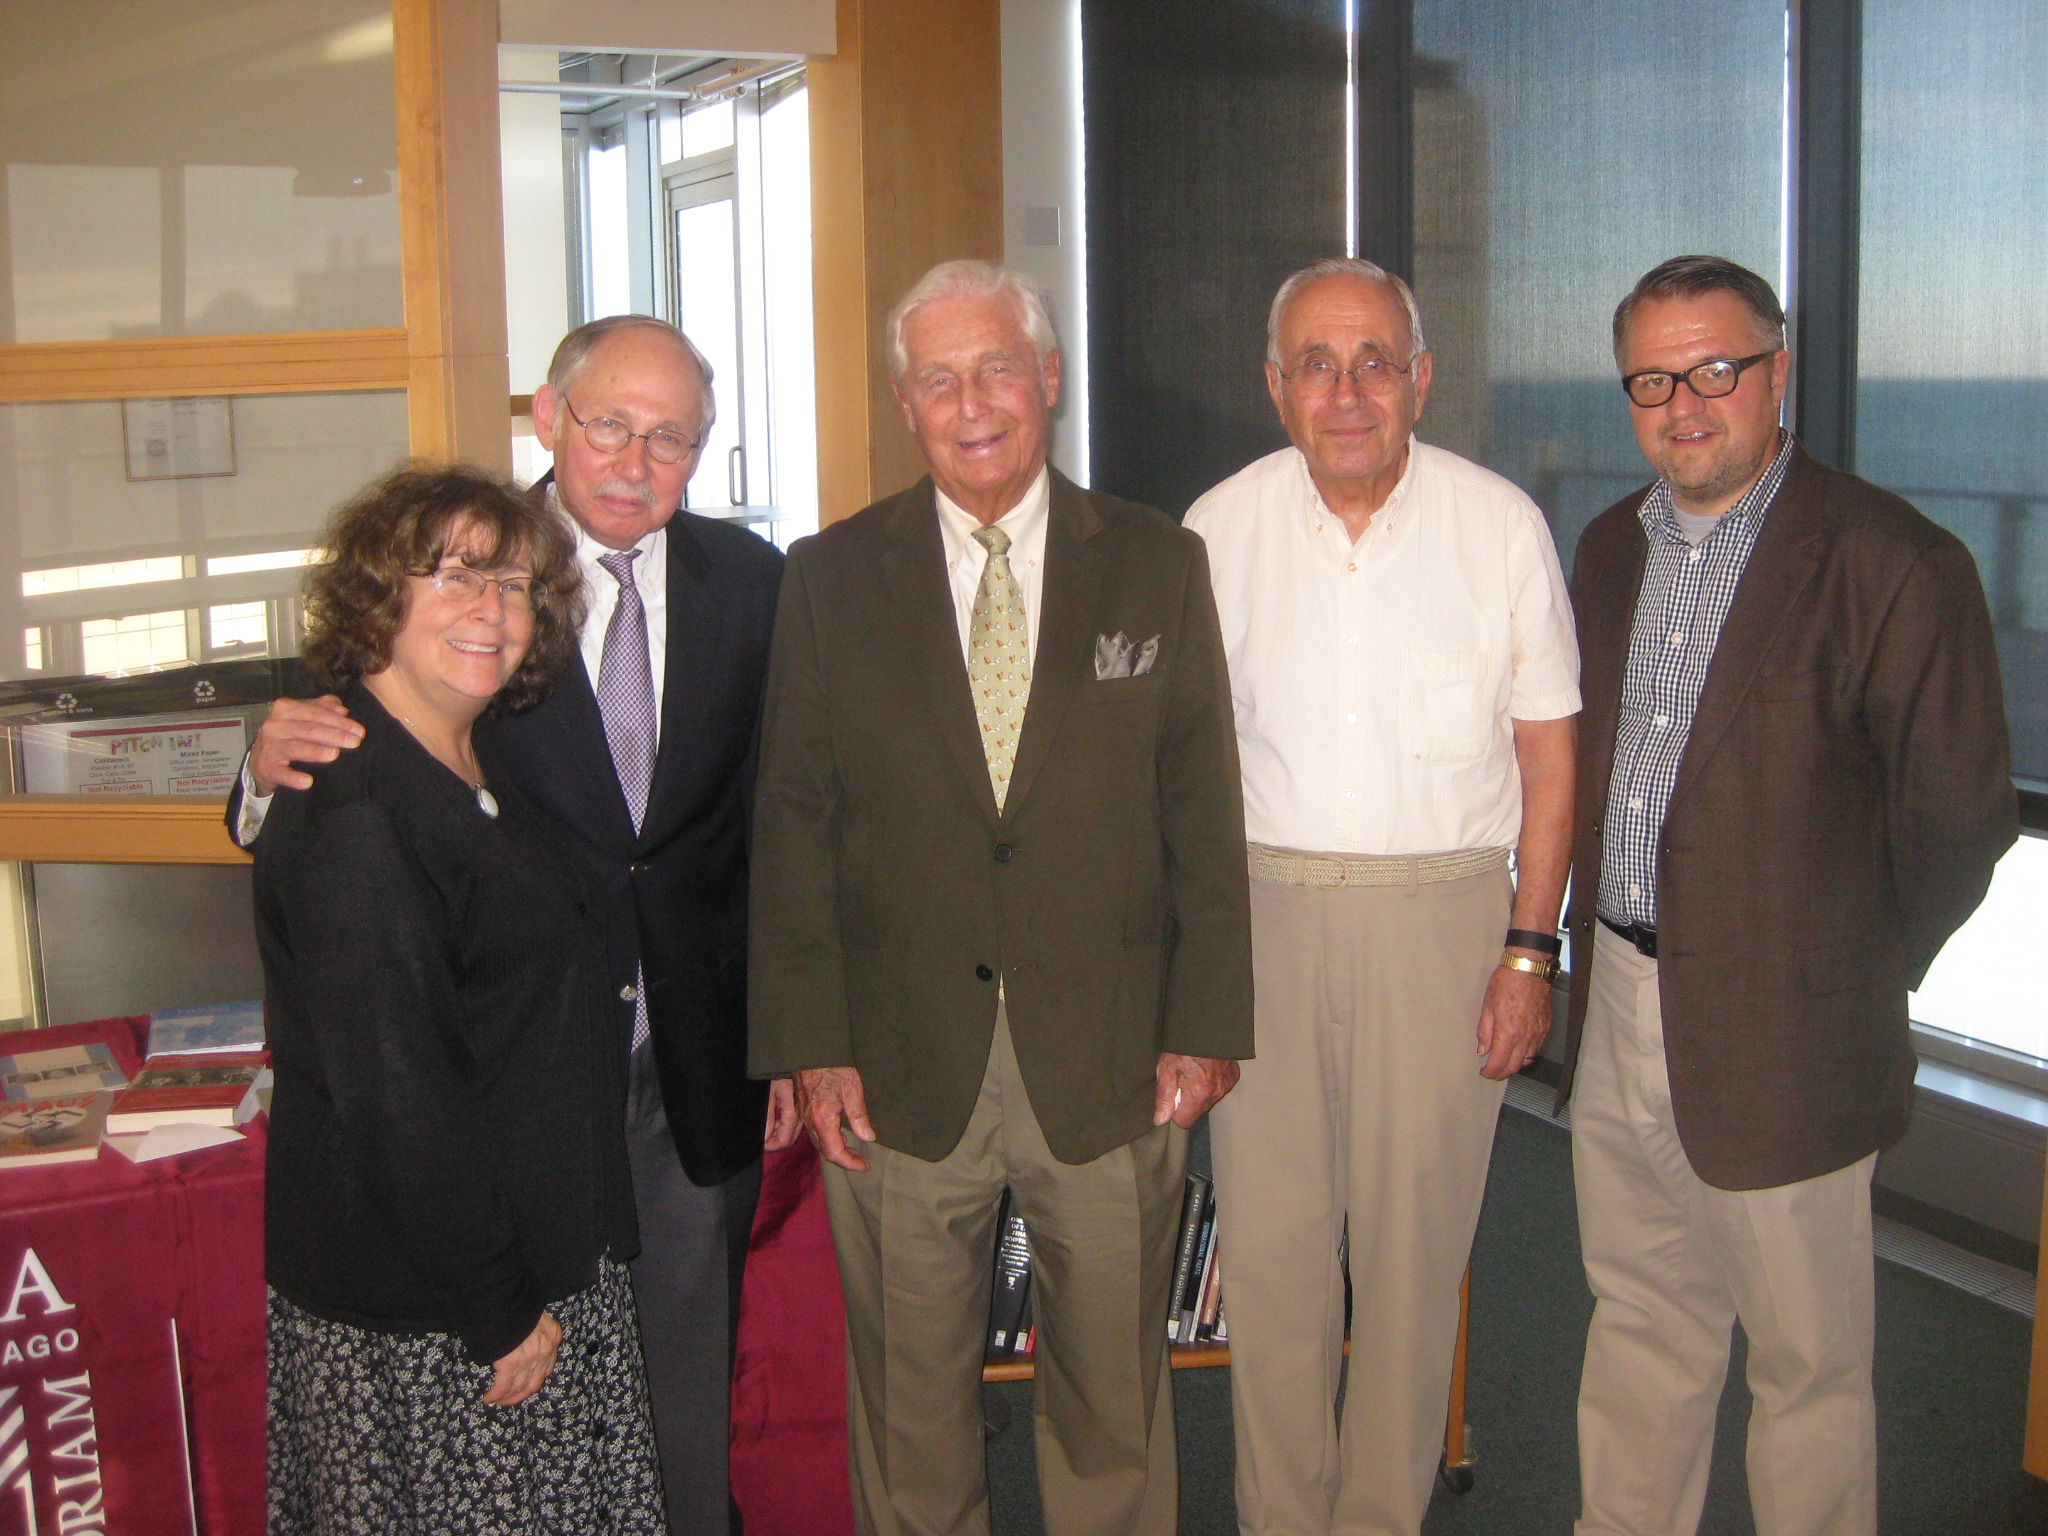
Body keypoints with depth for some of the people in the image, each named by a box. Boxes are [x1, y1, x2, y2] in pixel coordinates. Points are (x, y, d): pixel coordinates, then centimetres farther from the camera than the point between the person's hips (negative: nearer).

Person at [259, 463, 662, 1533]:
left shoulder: (470, 778, 8)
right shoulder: (353, 814, -22)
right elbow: (392, 1099, -24)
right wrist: (500, 1311, -19)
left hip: (537, 1263, 9)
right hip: (424, 1320, -9)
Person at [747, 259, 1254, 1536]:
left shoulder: (1159, 566, 3)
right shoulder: (831, 578, 2)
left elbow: (1205, 812, 2)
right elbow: (793, 824, 0)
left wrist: (1206, 1028, -3)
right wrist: (812, 1046, -5)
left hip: (1111, 1065, 0)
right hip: (899, 1070, 0)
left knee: (1116, 1396, 13)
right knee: (909, 1403, 13)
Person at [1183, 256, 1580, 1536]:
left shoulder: (1502, 526, -3)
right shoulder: (1220, 529, 0)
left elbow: (1550, 751, 1)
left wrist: (1530, 948, -4)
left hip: (1444, 913, -1)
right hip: (1259, 909, 1)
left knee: (1416, 1241, 7)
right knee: (1267, 1236, 7)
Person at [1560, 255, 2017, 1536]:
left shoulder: (1892, 563, -13)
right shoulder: (1613, 547, 9)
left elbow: (1960, 817, -10)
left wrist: (1855, 986, -3)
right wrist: (1591, 951, 10)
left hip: (1780, 1041, -6)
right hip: (1617, 1010, 6)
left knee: (1808, 1367, 8)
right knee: (1640, 1329, 20)